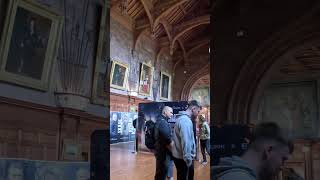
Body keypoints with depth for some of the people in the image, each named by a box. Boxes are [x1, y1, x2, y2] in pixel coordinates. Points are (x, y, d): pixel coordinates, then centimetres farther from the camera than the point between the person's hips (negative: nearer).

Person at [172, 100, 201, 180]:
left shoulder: (182, 118, 13)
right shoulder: (186, 120, -20)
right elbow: (186, 142, -26)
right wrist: (188, 159, -23)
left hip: (179, 156, 10)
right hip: (184, 158, -10)